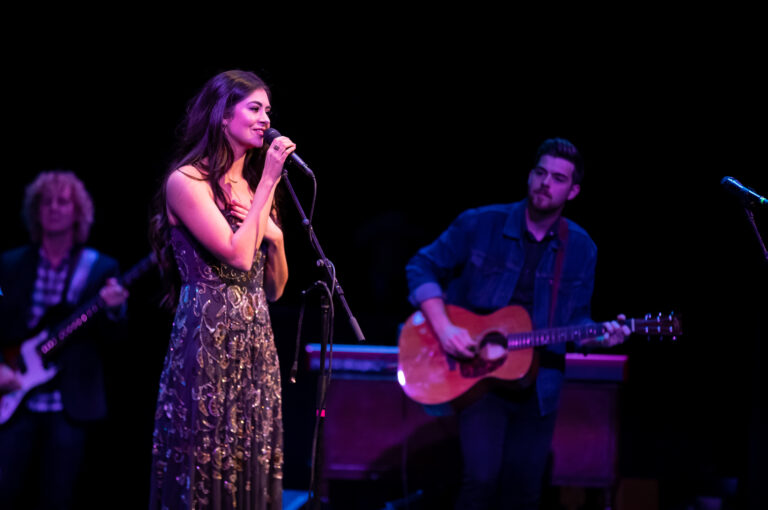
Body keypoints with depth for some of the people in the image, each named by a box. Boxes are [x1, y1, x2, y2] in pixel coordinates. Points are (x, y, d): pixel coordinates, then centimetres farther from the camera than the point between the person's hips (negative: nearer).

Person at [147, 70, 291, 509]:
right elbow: (238, 255, -16)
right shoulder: (187, 182, -5)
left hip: (257, 340, 7)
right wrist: (269, 182, -11)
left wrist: (275, 236, 0)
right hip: (208, 338, -7)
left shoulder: (254, 188, 17)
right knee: (204, 472, -6)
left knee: (251, 470, 4)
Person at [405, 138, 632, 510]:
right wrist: (444, 329, -15)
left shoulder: (580, 249, 3)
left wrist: (600, 334, -14)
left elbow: (575, 319, 9)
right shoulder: (479, 224, -6)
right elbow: (422, 268, -3)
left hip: (538, 386, 3)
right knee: (481, 478, -19)